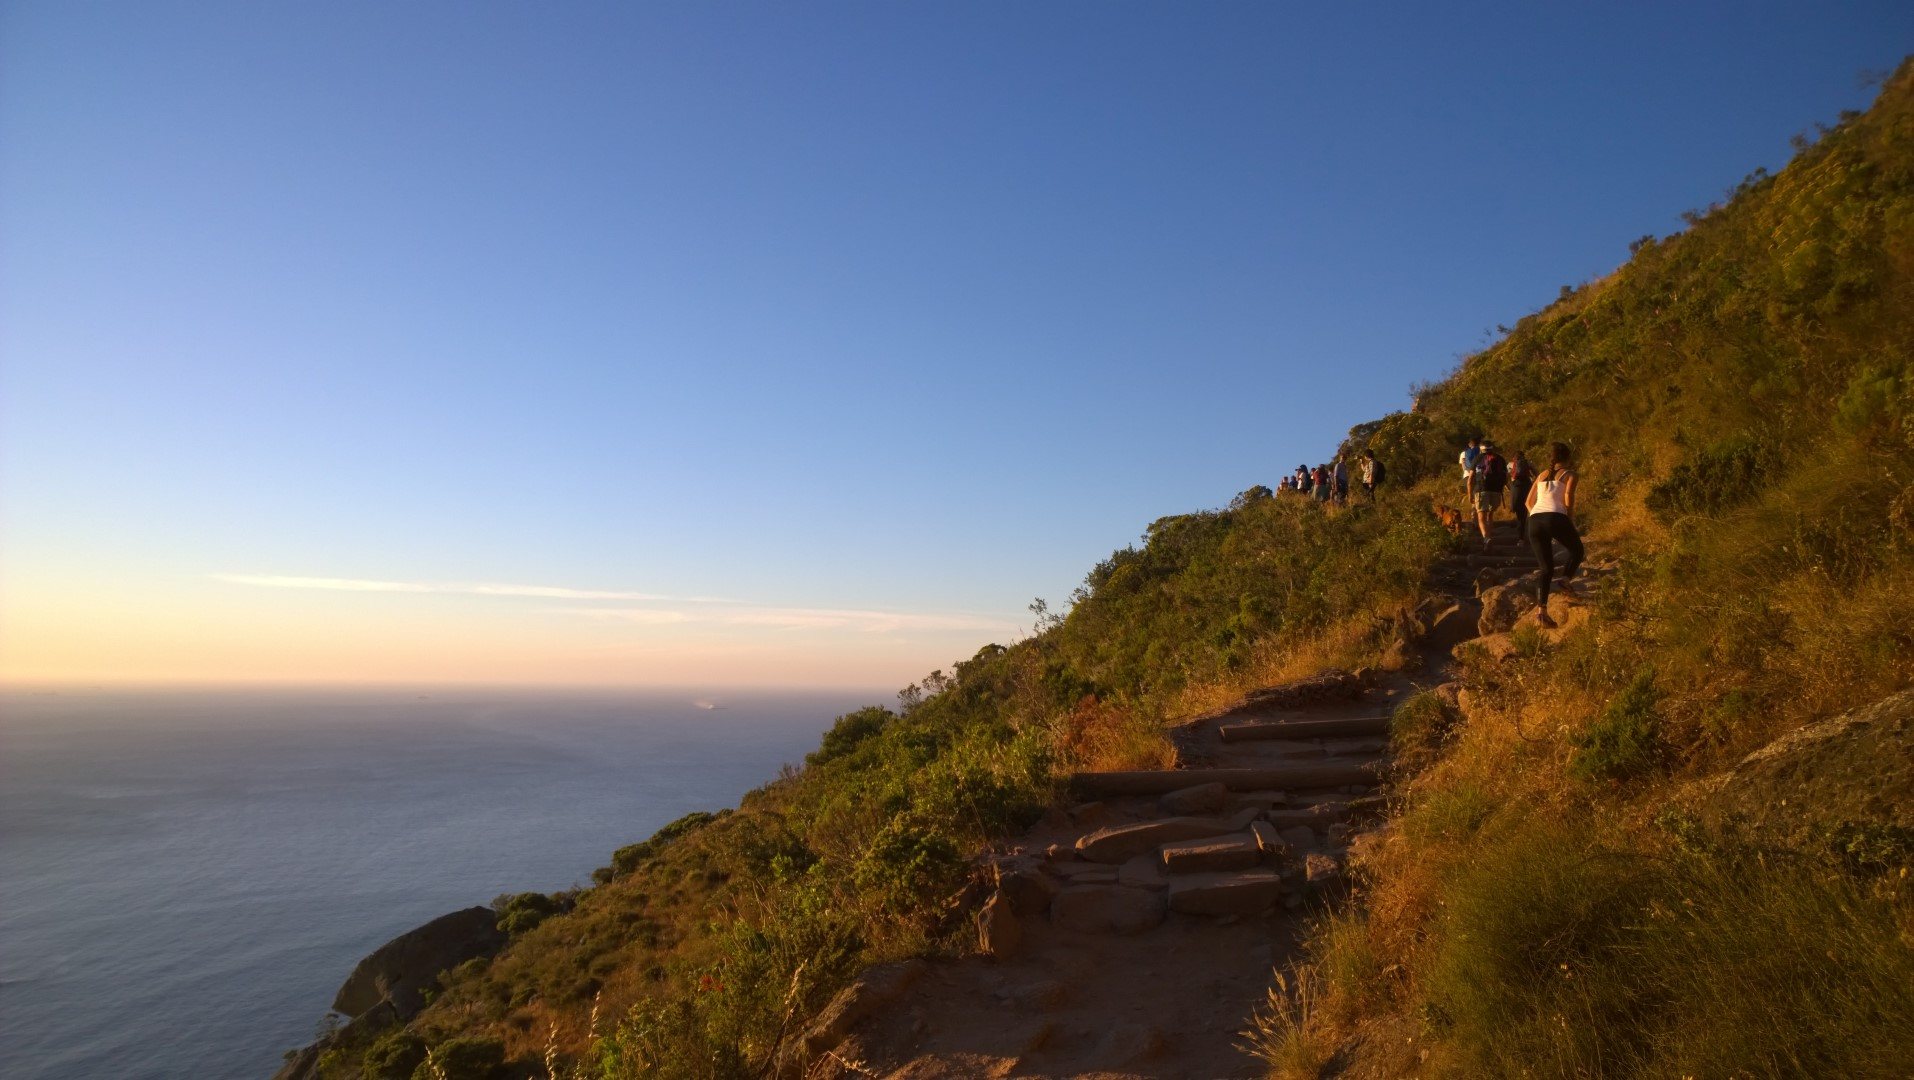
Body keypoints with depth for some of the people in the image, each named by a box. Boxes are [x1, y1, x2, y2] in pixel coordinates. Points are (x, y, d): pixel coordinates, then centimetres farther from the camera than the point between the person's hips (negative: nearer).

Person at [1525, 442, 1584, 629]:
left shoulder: (1542, 475, 25)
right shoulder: (1569, 474, 11)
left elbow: (1529, 502, 22)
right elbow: (1568, 497, -4)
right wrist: (1571, 521, 7)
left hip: (1534, 521, 4)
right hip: (1556, 518, -4)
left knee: (1547, 568, 12)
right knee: (1577, 550, 25)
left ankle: (1543, 612, -2)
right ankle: (1564, 581, -1)